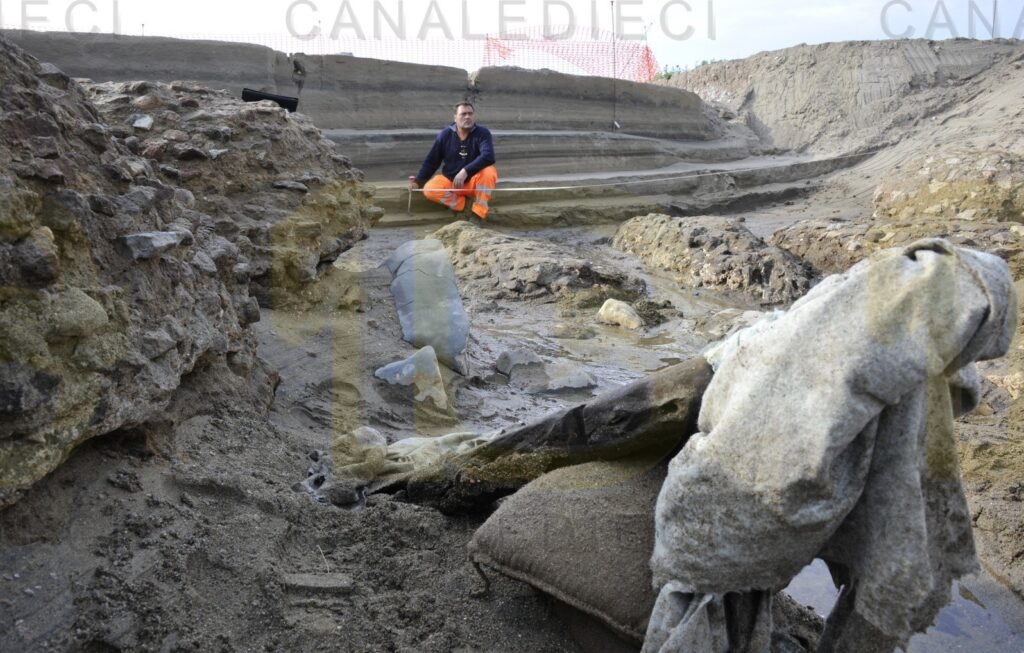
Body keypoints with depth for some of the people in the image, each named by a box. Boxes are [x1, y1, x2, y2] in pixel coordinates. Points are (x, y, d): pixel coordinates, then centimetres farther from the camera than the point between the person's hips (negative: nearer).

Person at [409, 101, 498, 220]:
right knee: (429, 189, -26)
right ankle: (467, 206, -16)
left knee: (489, 171, -34)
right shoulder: (445, 135, -4)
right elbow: (431, 161, 4)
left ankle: (478, 212, -23)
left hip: (474, 181, -2)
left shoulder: (482, 132, -12)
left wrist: (465, 171, -37)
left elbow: (488, 157, -28)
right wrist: (419, 180, -7)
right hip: (450, 181, 2)